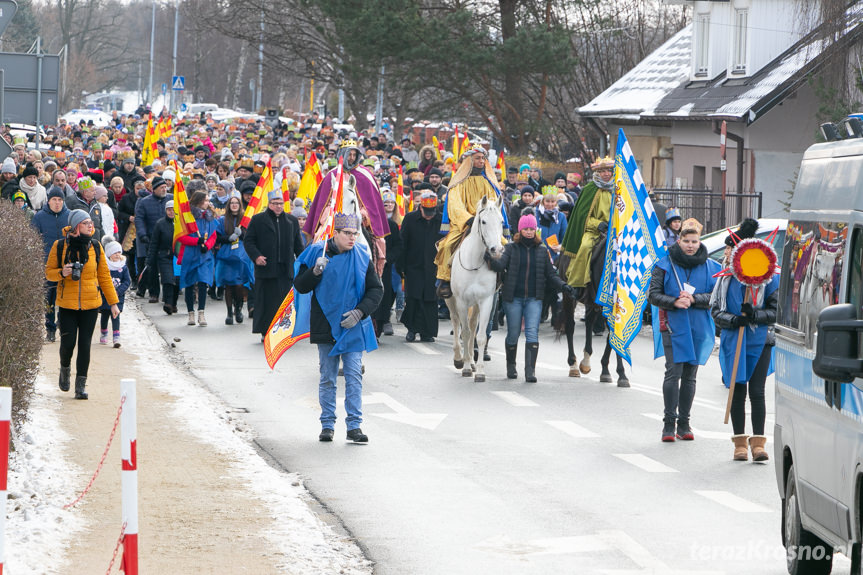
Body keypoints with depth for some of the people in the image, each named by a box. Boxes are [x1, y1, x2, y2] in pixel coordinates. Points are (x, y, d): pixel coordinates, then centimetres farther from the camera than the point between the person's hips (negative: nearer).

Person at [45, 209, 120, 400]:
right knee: (68, 343, -5)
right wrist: (61, 273, -19)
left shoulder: (95, 247, 4)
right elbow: (49, 271, 4)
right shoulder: (60, 246, -3)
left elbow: (104, 276, 9)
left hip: (90, 304, 2)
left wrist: (113, 302, 7)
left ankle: (81, 384, 6)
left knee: (85, 344, -1)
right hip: (67, 304, -2)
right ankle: (65, 368, 27)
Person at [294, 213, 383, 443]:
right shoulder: (317, 253, -2)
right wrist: (315, 272, -18)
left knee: (354, 376, -4)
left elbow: (376, 290, 7)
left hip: (353, 327, 1)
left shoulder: (362, 257, 2)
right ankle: (327, 425, 12)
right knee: (327, 378, 4)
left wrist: (360, 312, -7)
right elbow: (300, 286, 1)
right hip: (326, 326, -1)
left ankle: (354, 425, -2)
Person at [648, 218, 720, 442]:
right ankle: (669, 422, -8)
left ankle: (684, 423, 15)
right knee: (673, 372, -12)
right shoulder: (665, 265, 2)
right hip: (674, 326, -2)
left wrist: (693, 299, -14)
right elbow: (653, 295, 0)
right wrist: (675, 302, -16)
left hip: (699, 329, 2)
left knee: (690, 375, 7)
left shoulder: (710, 267, 7)